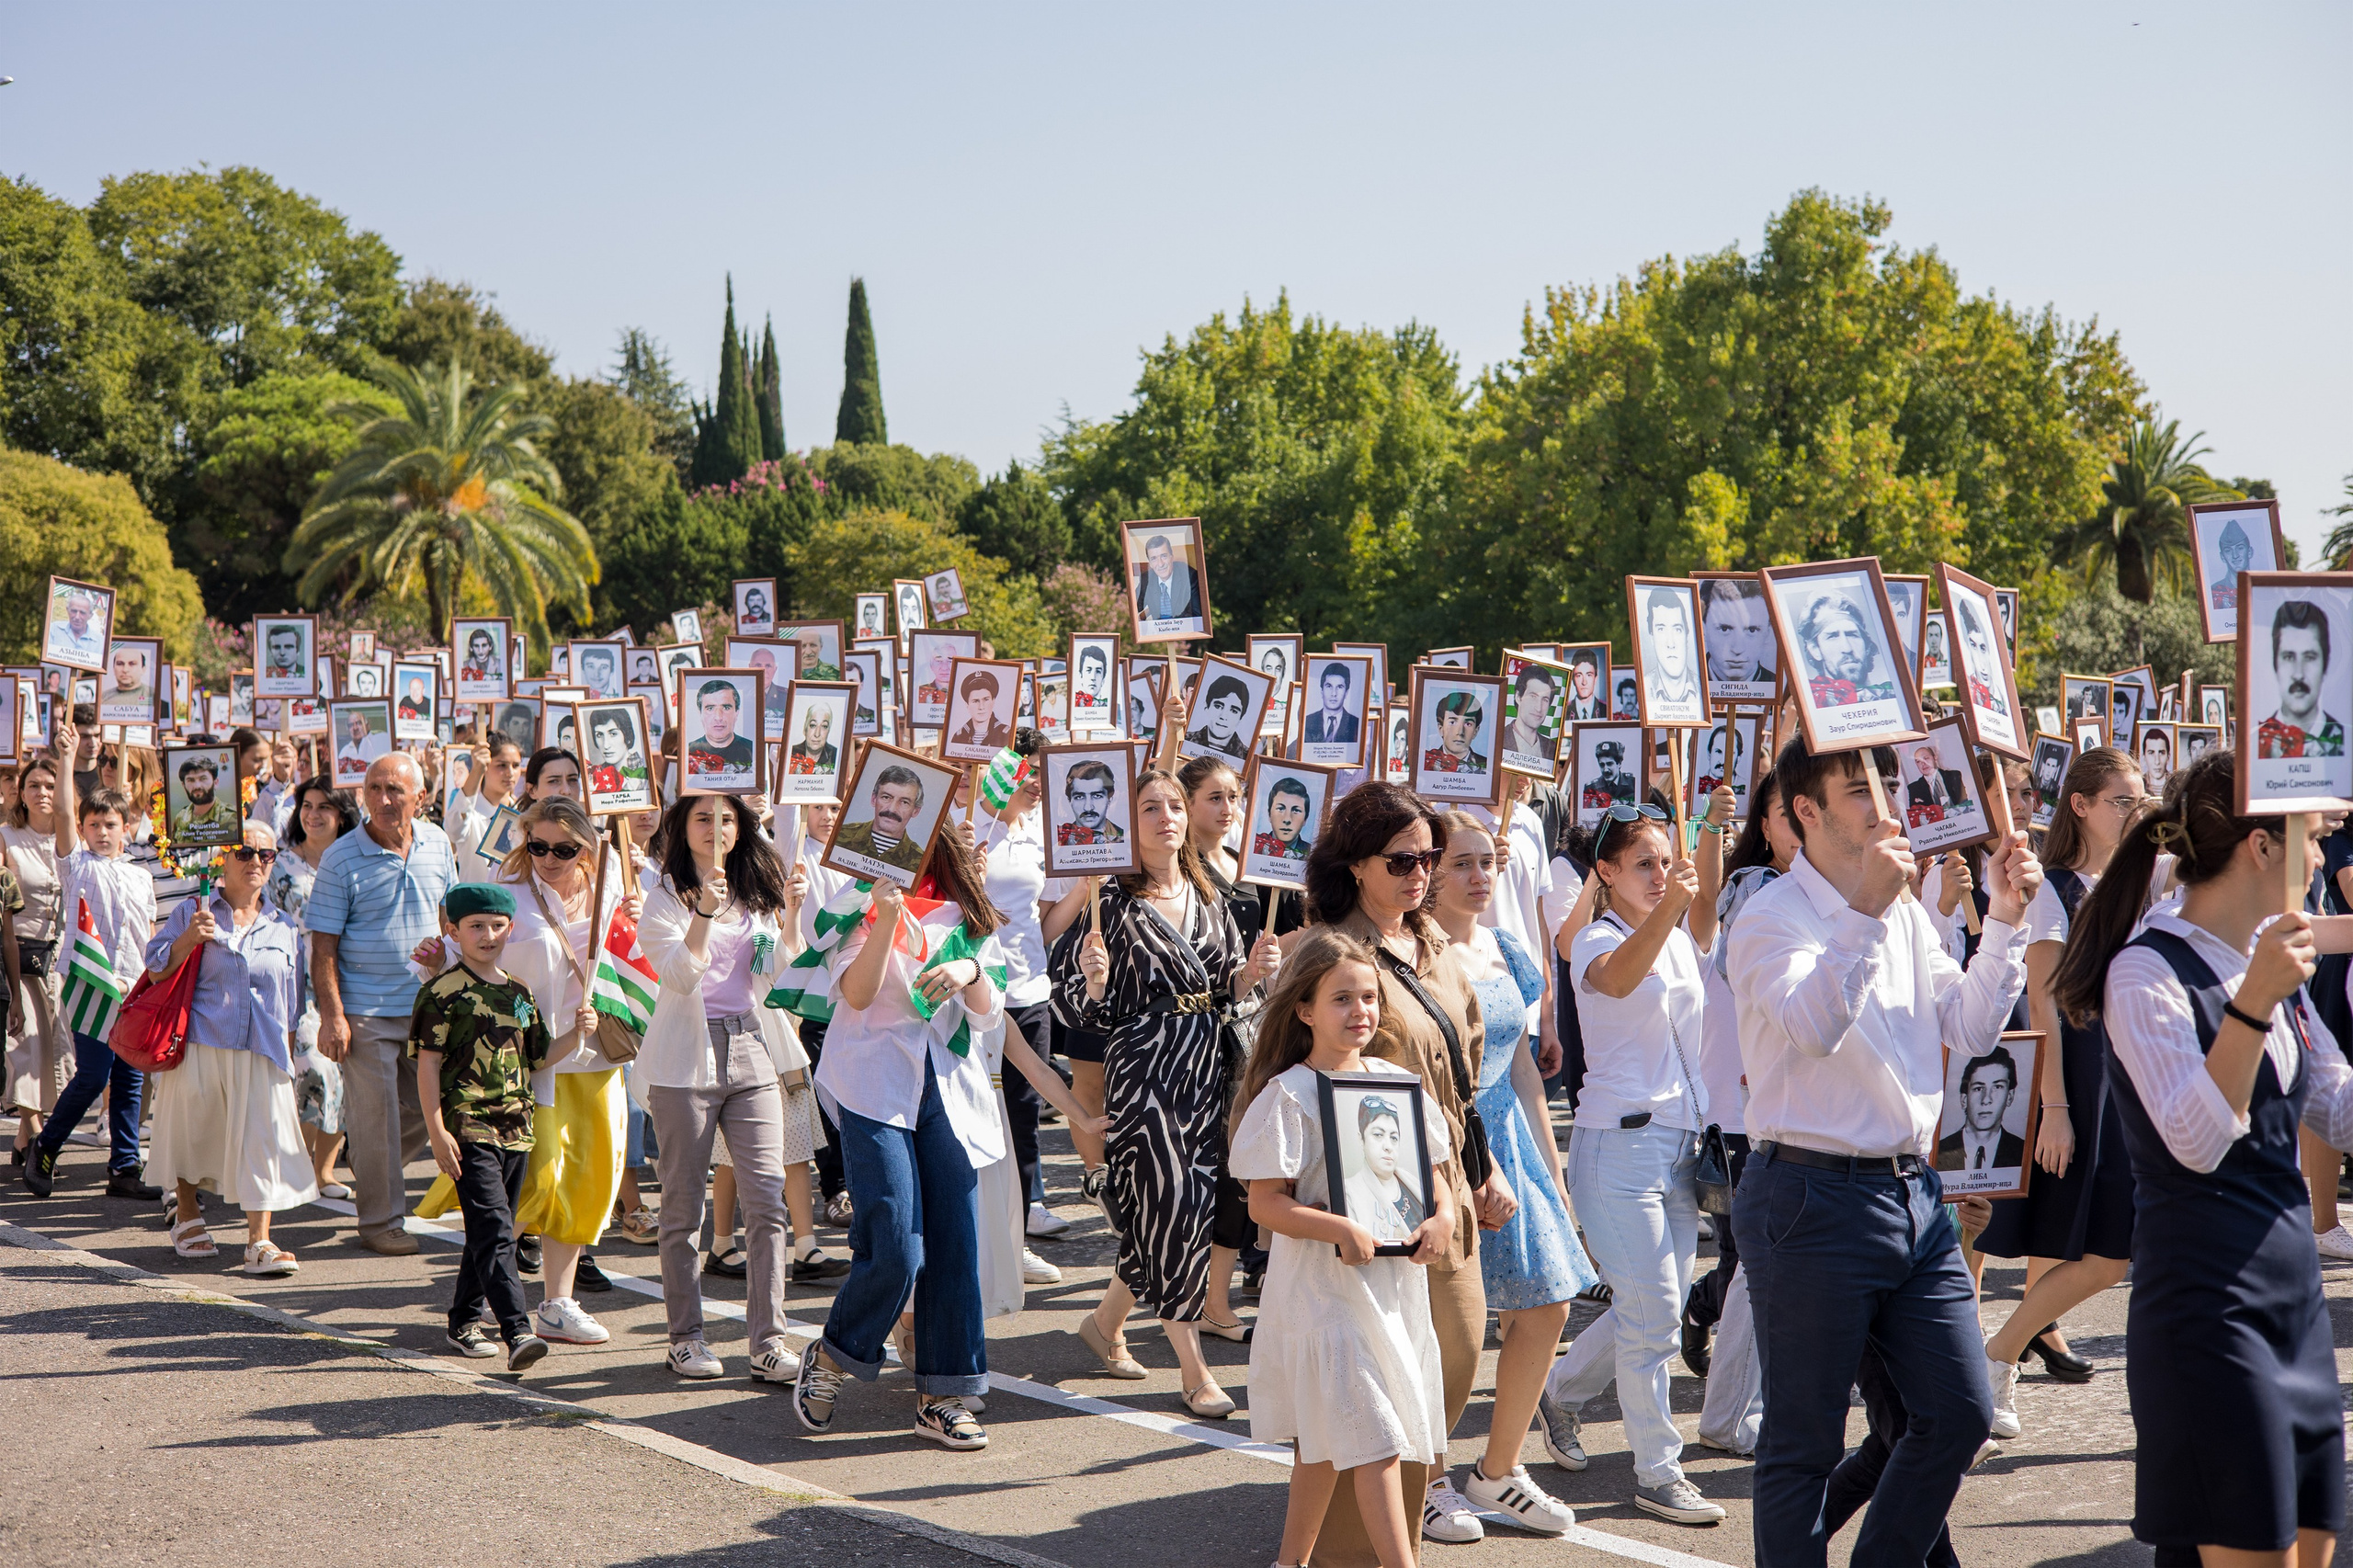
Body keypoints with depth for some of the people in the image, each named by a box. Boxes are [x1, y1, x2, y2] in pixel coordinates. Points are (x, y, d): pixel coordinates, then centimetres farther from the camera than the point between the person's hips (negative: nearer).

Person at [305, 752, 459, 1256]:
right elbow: (323, 945, -9)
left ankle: (374, 1167, 37)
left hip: (428, 1006, 5)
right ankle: (380, 1220, 12)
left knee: (427, 1108, 11)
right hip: (366, 1011, -5)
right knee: (376, 1115, 0)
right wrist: (332, 1015, -14)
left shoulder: (438, 845, 4)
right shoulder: (342, 858, -9)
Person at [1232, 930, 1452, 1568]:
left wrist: (1442, 1217, -5)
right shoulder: (1290, 1095, -11)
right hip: (1326, 1288, -6)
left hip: (1397, 1280, 6)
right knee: (1375, 1442, -10)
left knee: (1325, 1439, 17)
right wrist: (1342, 1231, -25)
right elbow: (1264, 1203, -14)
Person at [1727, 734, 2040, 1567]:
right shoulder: (1772, 918, -9)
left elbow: (1973, 1028, 10)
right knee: (1805, 1442, 1)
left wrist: (2005, 919, 1)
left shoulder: (1906, 913, 13)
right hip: (1813, 1197, -7)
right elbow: (1814, 1024, -25)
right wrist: (1865, 912, -32)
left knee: (1959, 1412, 9)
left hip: (1911, 1190, 7)